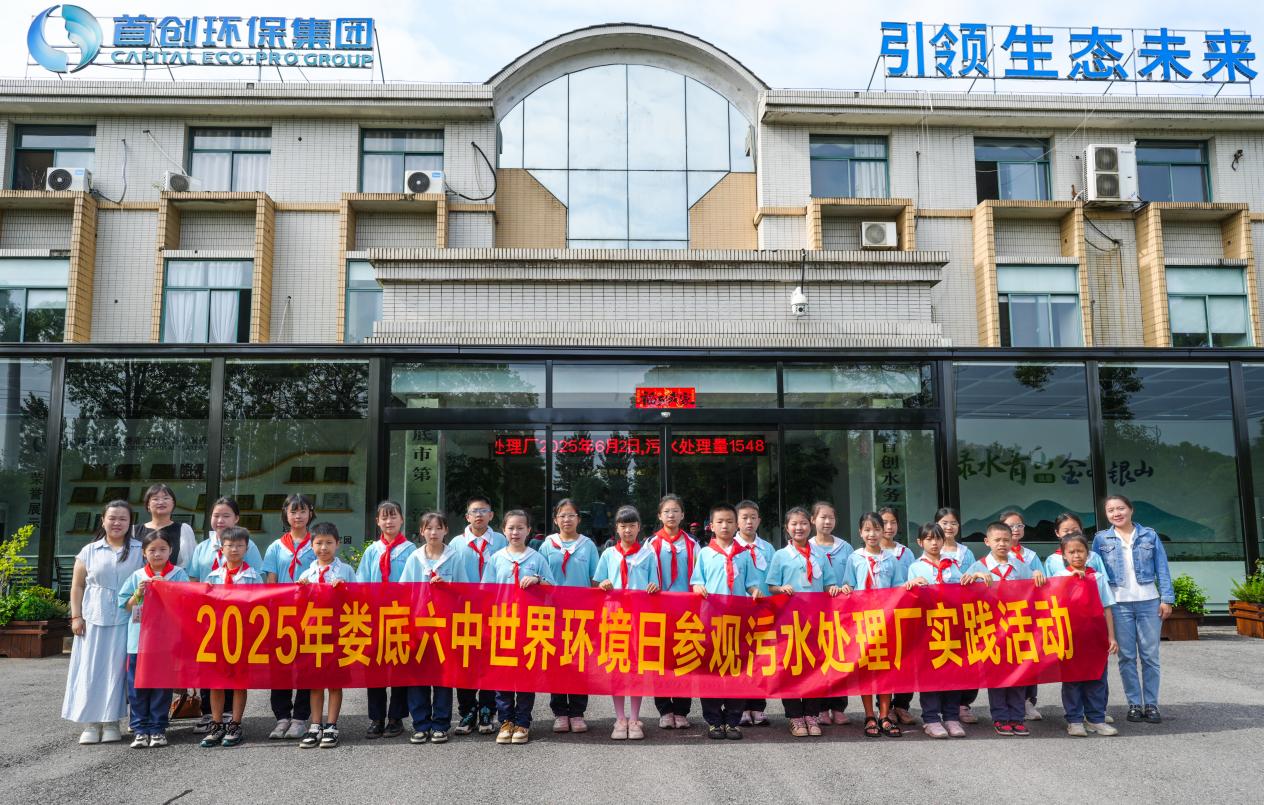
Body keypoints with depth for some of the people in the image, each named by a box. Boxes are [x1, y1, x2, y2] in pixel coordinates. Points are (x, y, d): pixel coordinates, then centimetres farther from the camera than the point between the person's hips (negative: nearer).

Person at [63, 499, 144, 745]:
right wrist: (76, 616, 3)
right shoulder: (89, 551, 9)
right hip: (94, 619, 1)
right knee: (91, 669, 2)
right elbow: (77, 586, 11)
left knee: (117, 668, -1)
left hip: (127, 620, -1)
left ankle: (111, 722, 9)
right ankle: (91, 723, 10)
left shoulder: (140, 550, 6)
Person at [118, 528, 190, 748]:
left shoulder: (178, 575, 2)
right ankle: (140, 729, 13)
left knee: (162, 686, 3)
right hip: (138, 640, 2)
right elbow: (126, 606, 11)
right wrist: (138, 594, -6)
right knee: (138, 686, 4)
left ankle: (157, 728, 13)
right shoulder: (137, 577, 9)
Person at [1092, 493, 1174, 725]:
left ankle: (1152, 704, 10)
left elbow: (1162, 569, 5)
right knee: (1127, 656, 2)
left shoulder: (1150, 536, 5)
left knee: (1150, 655, 2)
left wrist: (1166, 599, -2)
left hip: (1148, 602, 0)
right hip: (1118, 604, 0)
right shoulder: (1101, 539, 5)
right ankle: (1134, 704, 10)